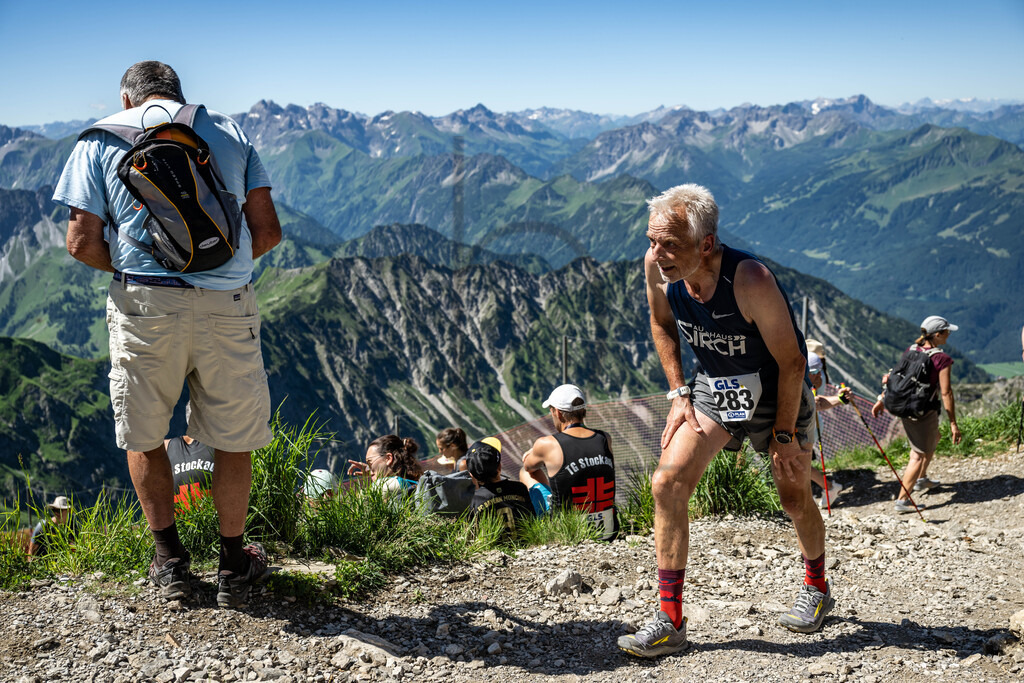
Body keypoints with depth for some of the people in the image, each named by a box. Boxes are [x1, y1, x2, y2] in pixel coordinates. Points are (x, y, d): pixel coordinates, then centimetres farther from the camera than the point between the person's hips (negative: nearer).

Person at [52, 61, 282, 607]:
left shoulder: (102, 139, 8)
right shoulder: (230, 131, 13)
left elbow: (82, 243, 0)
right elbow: (267, 231, 5)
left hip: (144, 303, -1)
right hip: (228, 304, 1)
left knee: (143, 435, 20)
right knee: (234, 438, 15)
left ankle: (170, 562, 28)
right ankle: (233, 566, 27)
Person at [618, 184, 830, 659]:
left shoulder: (751, 280, -35)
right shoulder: (657, 266, -20)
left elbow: (791, 361, -23)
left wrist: (784, 435, -16)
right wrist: (679, 395, -2)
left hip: (776, 392, -4)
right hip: (713, 388, 4)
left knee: (794, 497, 11)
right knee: (667, 484, -12)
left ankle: (816, 588, 42)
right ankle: (670, 622, -4)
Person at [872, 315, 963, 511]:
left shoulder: (911, 350, 2)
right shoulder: (942, 359, -17)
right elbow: (946, 393, -17)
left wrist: (882, 399, 16)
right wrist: (953, 424, -12)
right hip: (925, 413, -8)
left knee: (934, 439, 31)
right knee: (919, 455, 2)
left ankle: (921, 480, 43)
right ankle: (901, 500, 2)